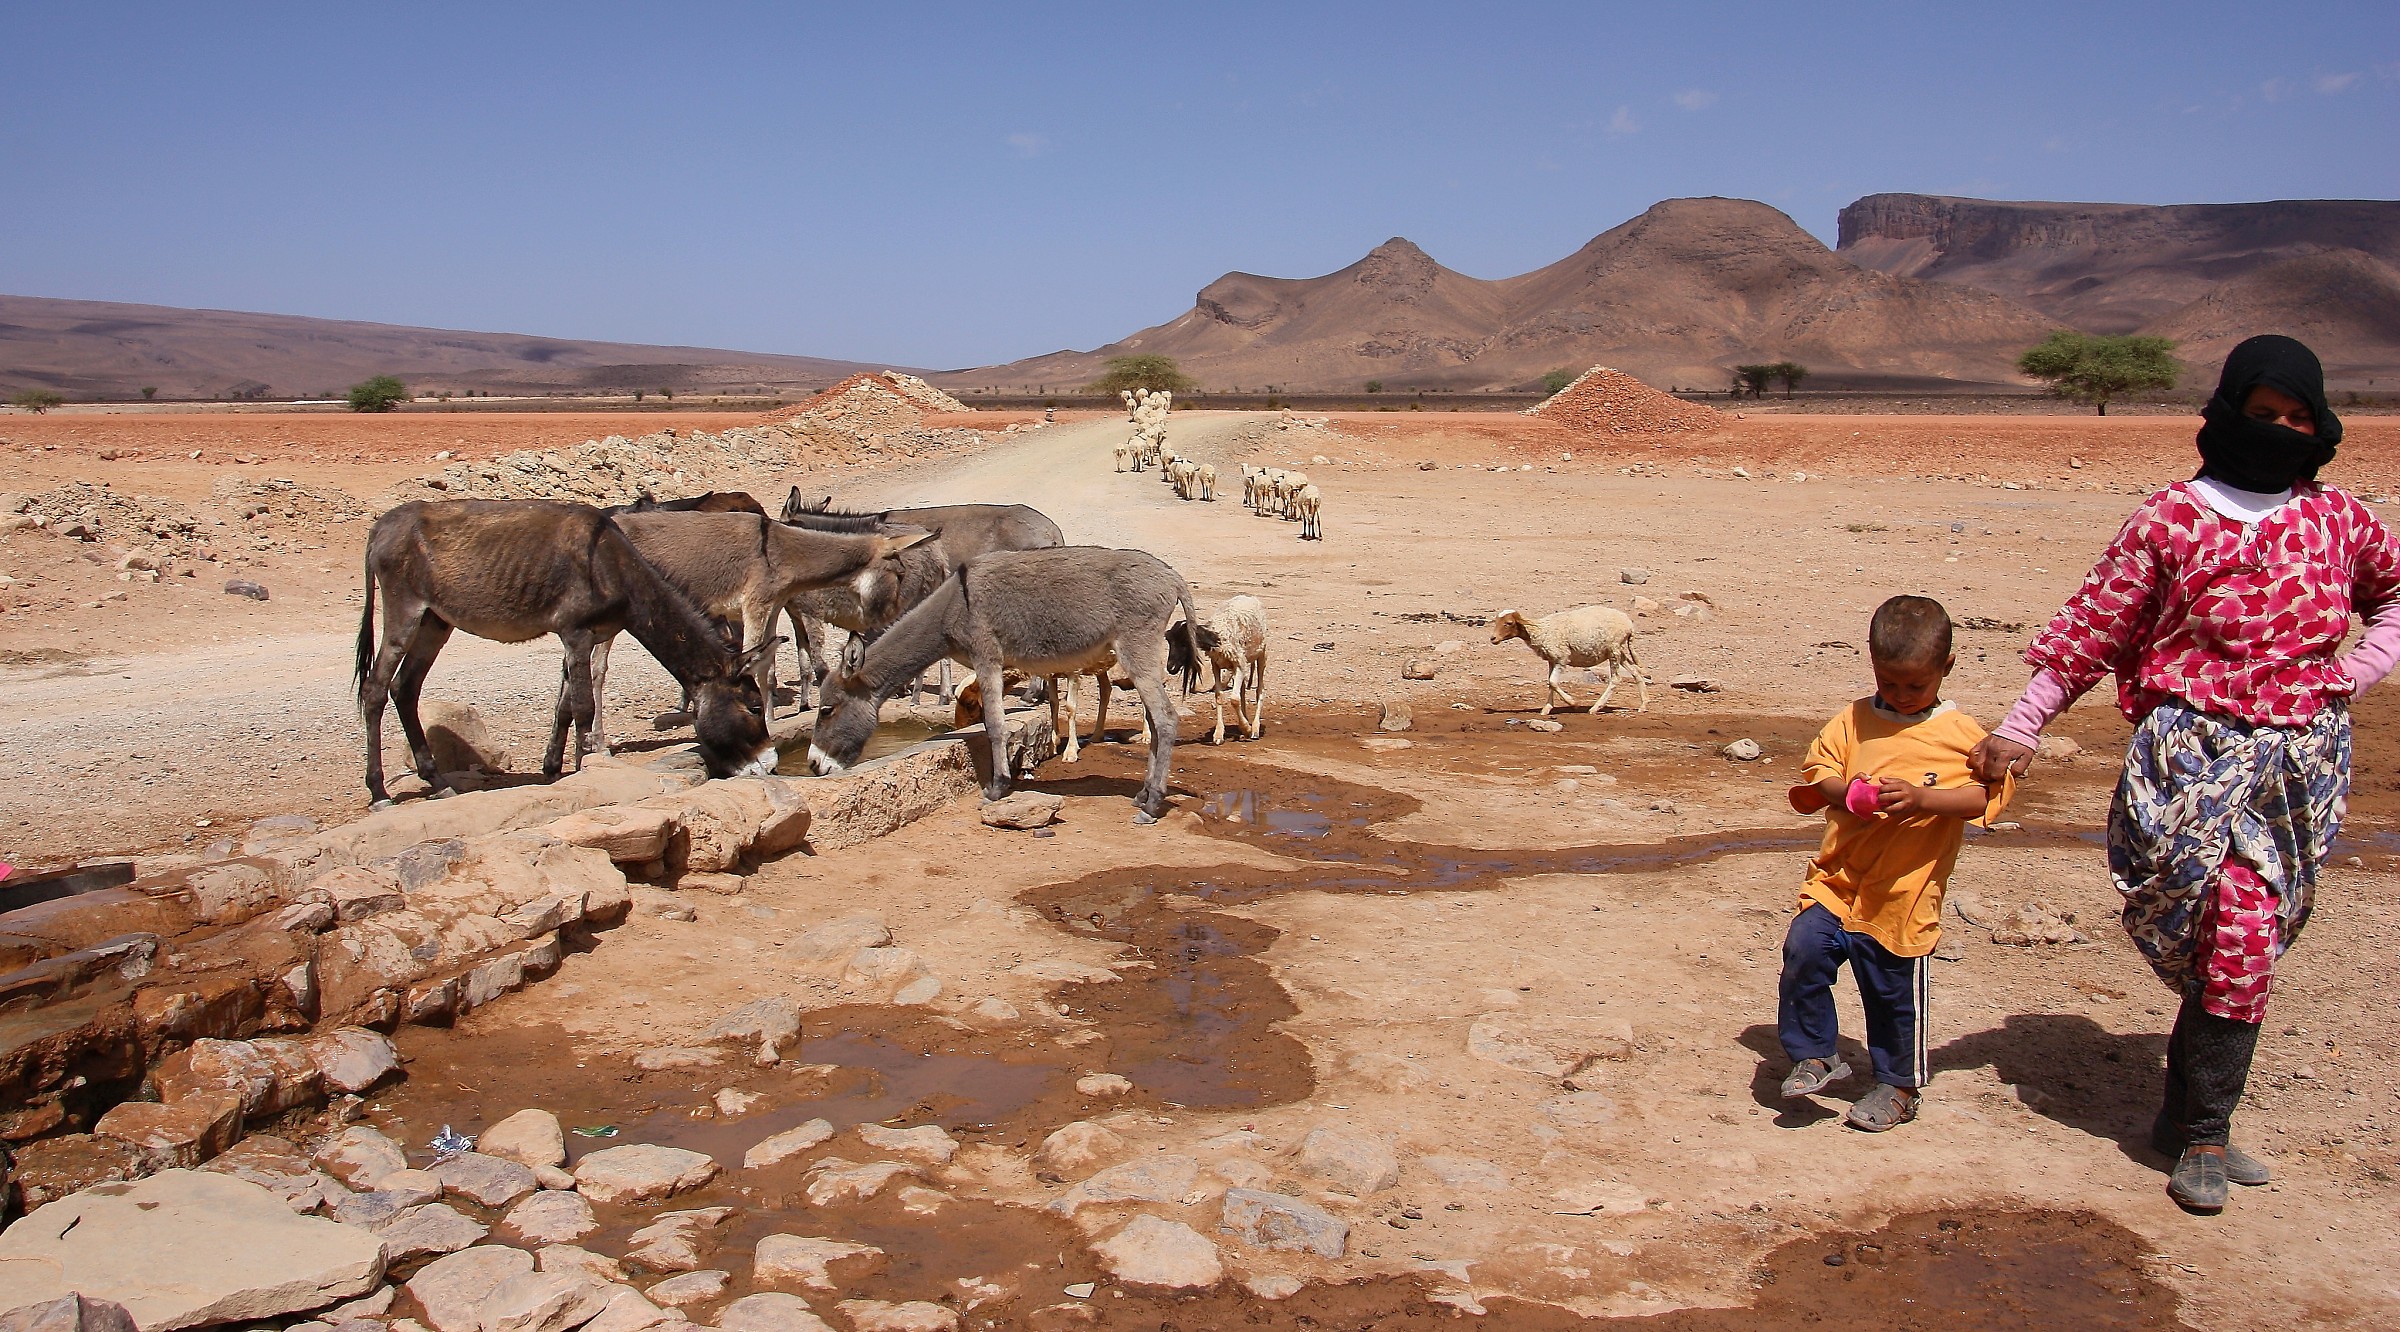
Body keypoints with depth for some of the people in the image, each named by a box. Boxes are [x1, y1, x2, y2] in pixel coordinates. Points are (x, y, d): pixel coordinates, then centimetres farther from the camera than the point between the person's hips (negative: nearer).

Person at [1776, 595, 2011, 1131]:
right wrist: (1844, 793, -16)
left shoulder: (1962, 736, -2)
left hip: (1905, 891, -2)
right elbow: (1818, 771, 6)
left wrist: (1923, 797, -25)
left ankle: (1899, 1086, 30)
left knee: (1893, 992, 7)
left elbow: (1986, 795, -9)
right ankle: (1817, 1055, 7)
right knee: (1803, 950, -15)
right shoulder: (1853, 721, 6)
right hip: (1837, 879, 3)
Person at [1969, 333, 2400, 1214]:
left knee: (2239, 943, 6)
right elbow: (2091, 627, -1)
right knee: (2240, 937, -14)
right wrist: (2021, 725, -5)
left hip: (2302, 762, 4)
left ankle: (2188, 1119, 19)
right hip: (2199, 752, -4)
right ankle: (2203, 1136, -1)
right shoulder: (2170, 521, -2)